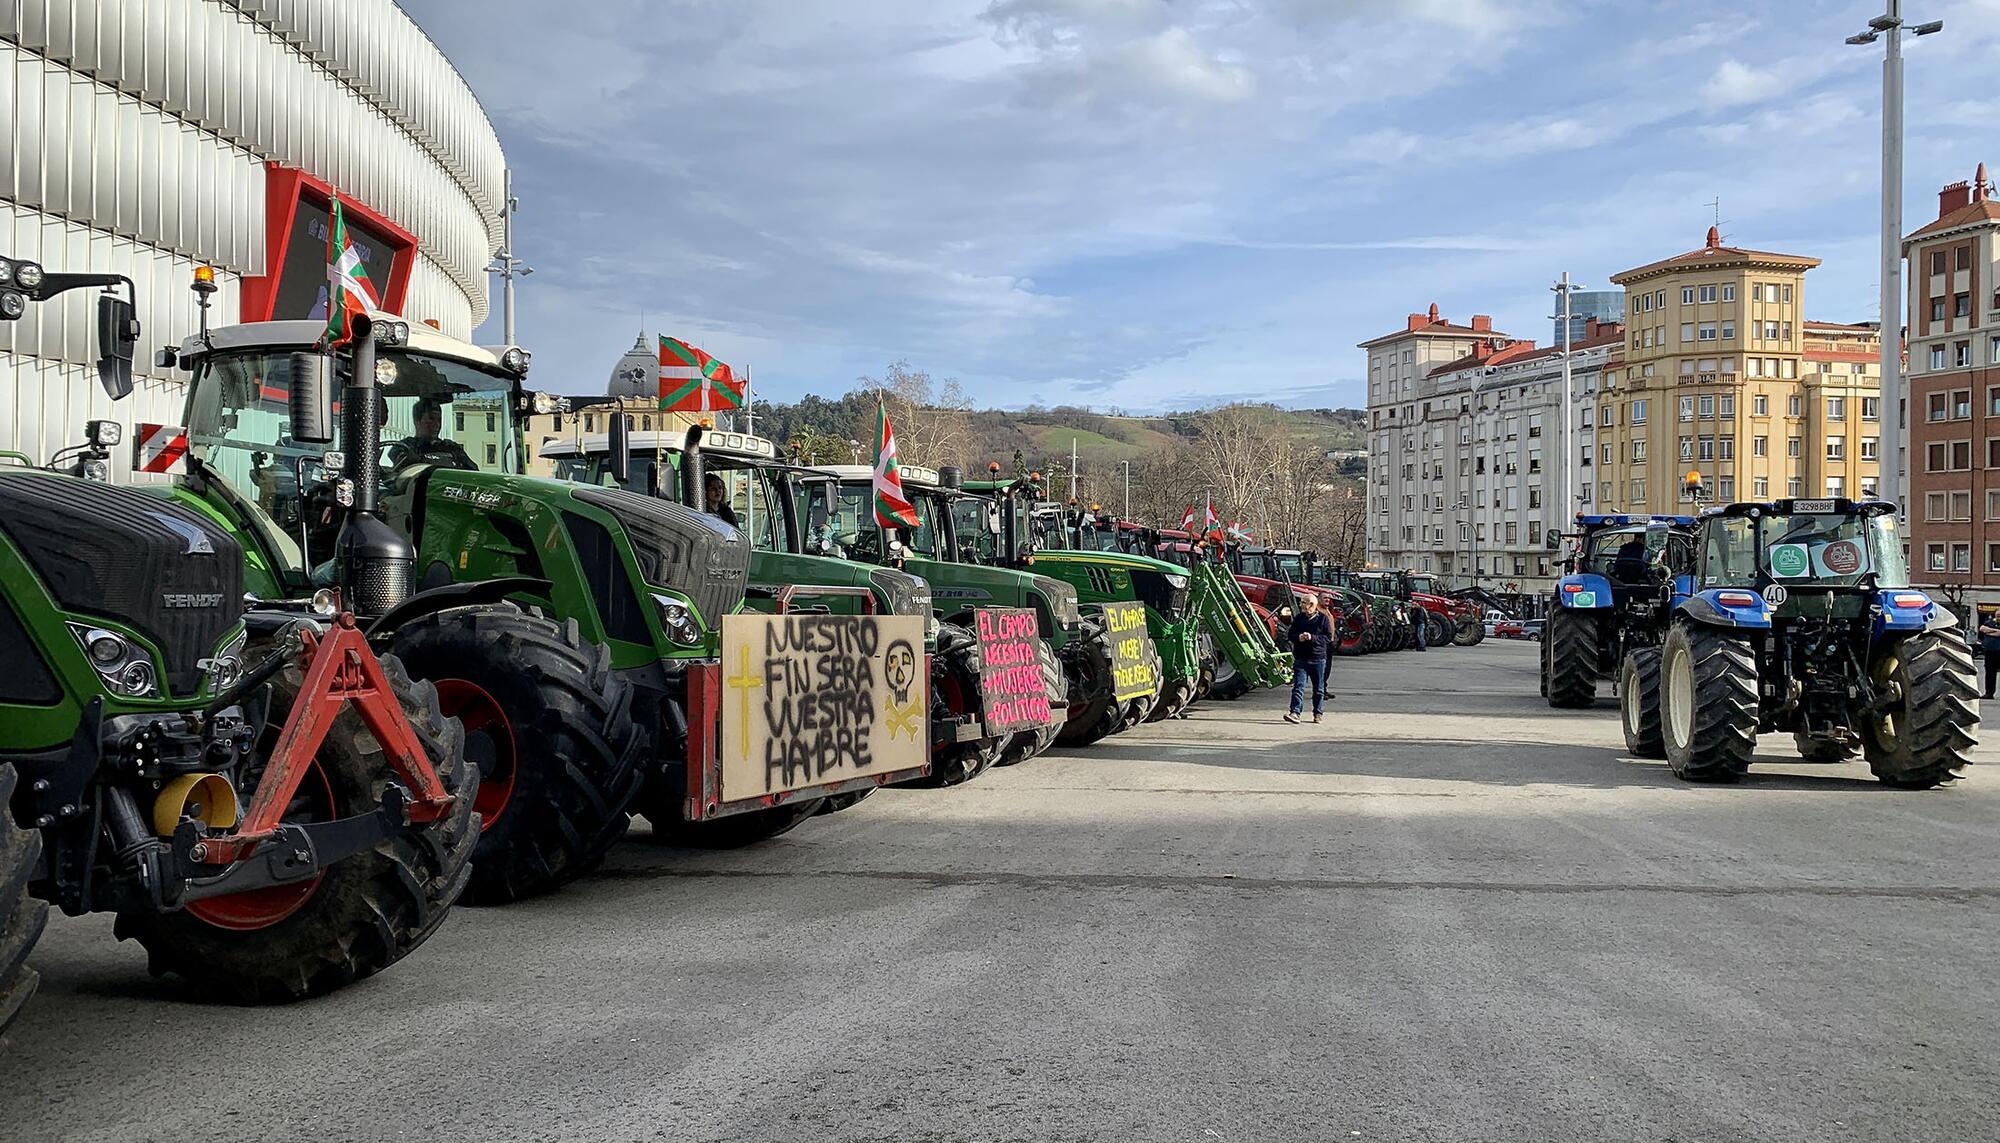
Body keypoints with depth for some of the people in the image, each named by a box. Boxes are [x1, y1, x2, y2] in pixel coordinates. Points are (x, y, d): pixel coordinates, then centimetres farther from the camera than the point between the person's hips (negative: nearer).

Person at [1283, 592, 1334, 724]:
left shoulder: (1323, 619, 0)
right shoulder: (1298, 618, 8)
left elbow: (1329, 637, -6)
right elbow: (1290, 635, 11)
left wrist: (1312, 637, -18)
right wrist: (1298, 638, -11)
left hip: (1318, 659, -1)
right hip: (1300, 658, 1)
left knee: (1318, 689, 9)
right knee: (1298, 687, -9)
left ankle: (1317, 713, 20)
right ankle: (1295, 712, -16)